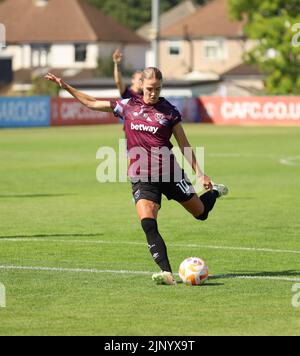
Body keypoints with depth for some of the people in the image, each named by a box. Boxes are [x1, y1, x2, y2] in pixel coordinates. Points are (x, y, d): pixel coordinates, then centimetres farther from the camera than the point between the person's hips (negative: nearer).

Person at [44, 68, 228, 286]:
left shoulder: (169, 111, -1)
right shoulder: (128, 106, 5)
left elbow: (184, 145, 5)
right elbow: (91, 103, 15)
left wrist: (200, 173, 3)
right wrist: (65, 86, 12)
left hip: (170, 172, -1)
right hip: (142, 178, 1)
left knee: (201, 213, 13)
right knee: (148, 224, -20)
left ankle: (214, 192, 49)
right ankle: (167, 273, -23)